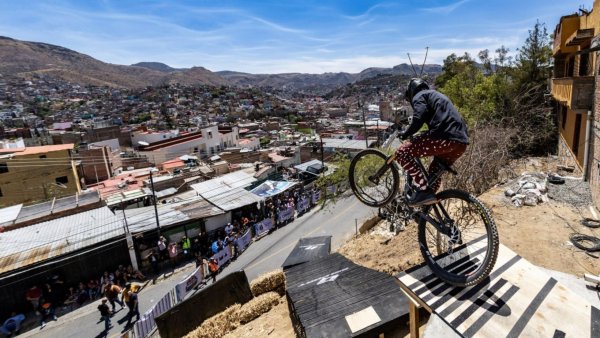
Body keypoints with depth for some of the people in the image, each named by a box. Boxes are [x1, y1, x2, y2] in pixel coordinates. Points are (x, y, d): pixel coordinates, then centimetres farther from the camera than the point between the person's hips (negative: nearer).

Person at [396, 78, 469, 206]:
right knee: (434, 171, 27)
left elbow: (419, 118, -13)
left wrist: (406, 133, 1)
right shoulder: (437, 95, 36)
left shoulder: (419, 96, 8)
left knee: (402, 152, -5)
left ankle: (424, 190, -11)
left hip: (446, 138, -9)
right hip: (461, 142, 9)